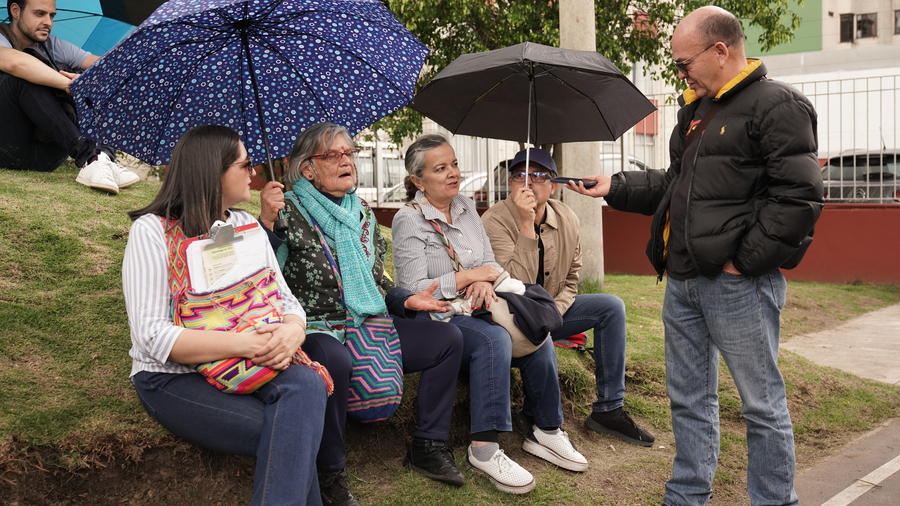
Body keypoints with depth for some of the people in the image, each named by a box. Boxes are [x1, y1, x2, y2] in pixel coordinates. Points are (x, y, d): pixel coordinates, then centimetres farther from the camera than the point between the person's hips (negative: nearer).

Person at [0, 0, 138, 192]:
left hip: (46, 156, 5)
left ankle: (103, 157, -29)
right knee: (24, 75, -27)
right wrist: (70, 85, -28)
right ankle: (87, 157, -35)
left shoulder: (53, 46, 14)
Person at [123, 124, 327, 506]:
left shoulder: (247, 225, 12)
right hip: (174, 378, -5)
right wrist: (245, 344, -28)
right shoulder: (152, 230, -7)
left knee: (306, 385, -29)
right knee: (289, 436, -29)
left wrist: (293, 329, -19)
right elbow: (152, 336, -17)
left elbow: (285, 299, 7)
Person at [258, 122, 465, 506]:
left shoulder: (363, 214, 14)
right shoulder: (290, 212, -6)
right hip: (316, 328, -7)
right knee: (334, 361, -41)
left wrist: (407, 301, 2)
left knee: (448, 339, -1)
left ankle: (427, 447, 9)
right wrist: (266, 223, -30)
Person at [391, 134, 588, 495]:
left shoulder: (466, 208, 14)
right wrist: (470, 276, -12)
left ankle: (546, 432, -3)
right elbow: (414, 290, -15)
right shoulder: (408, 221, -7)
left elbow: (489, 262, 12)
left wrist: (484, 283, -13)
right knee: (493, 338, -33)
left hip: (472, 311, 6)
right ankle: (484, 449, -32)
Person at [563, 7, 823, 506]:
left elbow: (799, 196, -17)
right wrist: (615, 186, 17)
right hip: (682, 279, 9)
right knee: (688, 398, 16)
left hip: (738, 284, -8)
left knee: (761, 402, 3)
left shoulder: (778, 105, -9)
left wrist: (745, 259, -16)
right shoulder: (695, 111, 18)